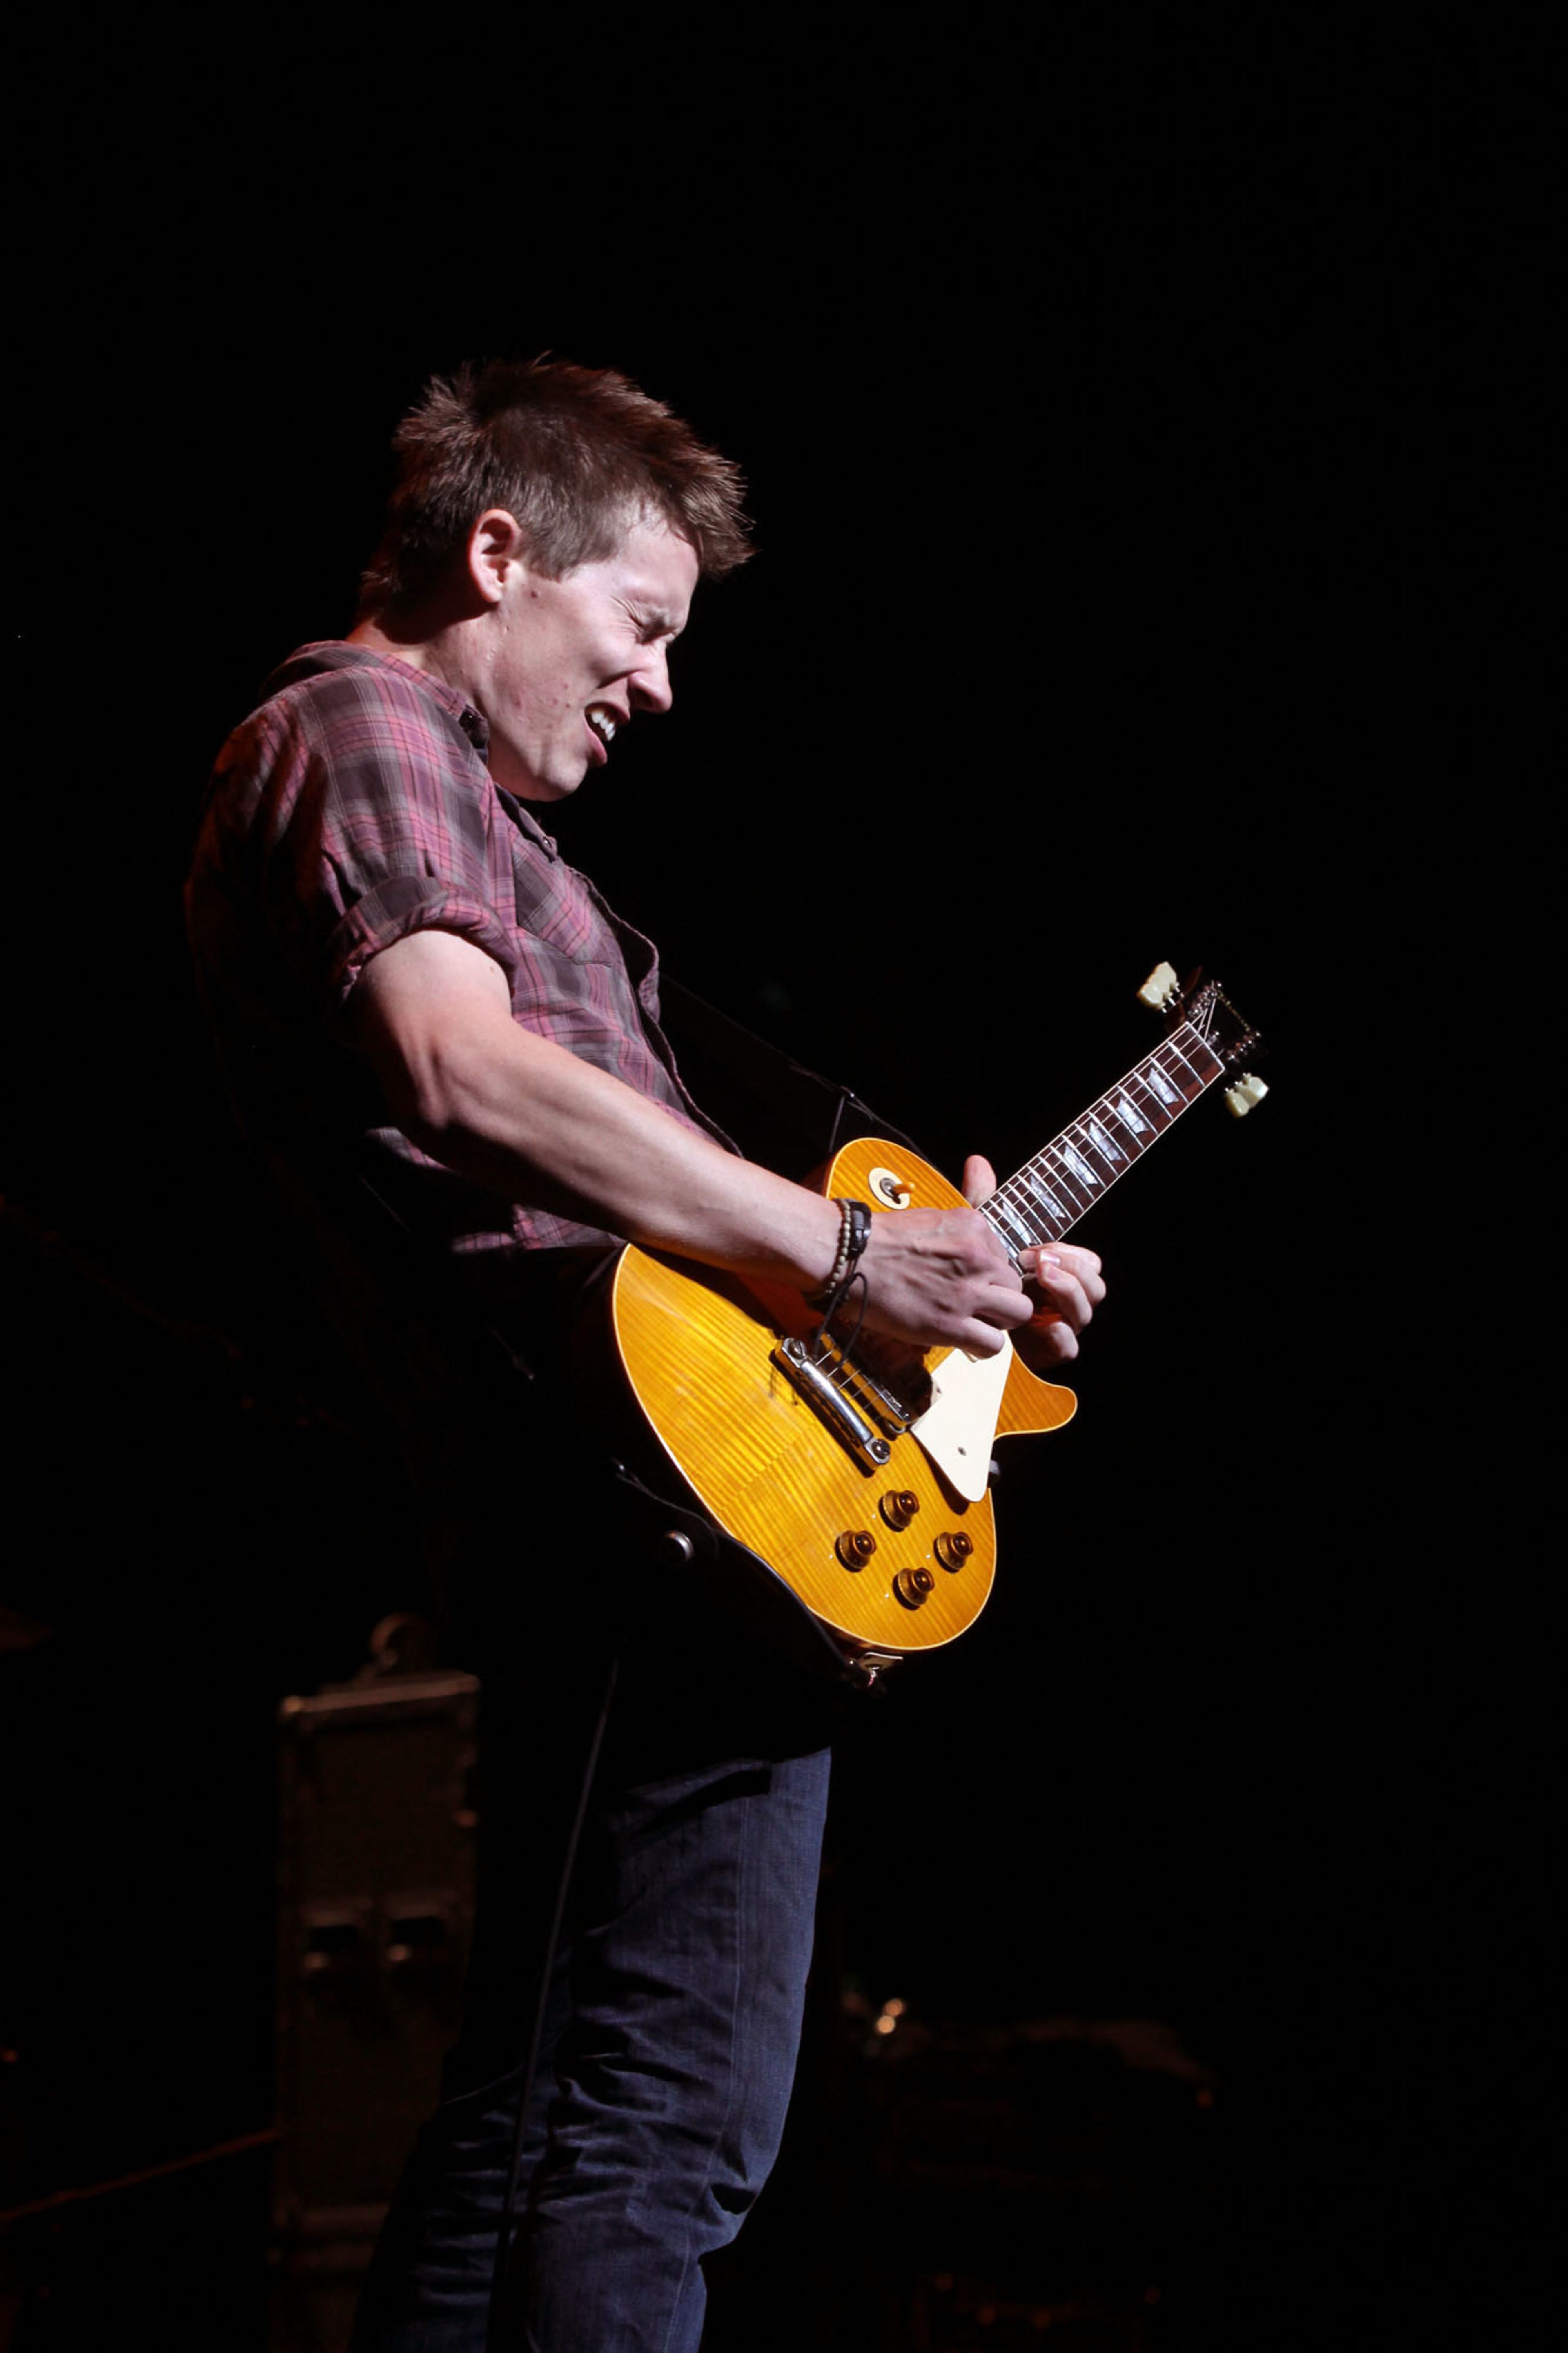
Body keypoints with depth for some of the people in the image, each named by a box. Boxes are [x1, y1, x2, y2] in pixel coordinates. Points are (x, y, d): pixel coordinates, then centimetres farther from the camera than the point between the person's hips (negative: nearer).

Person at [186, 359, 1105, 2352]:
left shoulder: (439, 780, 28)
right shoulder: (359, 729, -3)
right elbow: (464, 1079, -22)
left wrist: (966, 1262, 19)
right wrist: (843, 1251, -18)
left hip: (564, 1527, 11)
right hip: (656, 1469, -11)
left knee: (525, 2111, 13)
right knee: (665, 2132, -14)